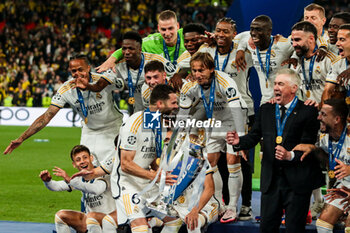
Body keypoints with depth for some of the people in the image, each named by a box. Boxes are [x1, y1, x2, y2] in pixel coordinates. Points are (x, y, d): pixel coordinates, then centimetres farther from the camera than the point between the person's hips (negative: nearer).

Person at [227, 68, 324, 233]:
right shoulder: (265, 110, 12)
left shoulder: (307, 111, -5)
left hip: (297, 181, -5)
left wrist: (291, 155, -28)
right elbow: (254, 136, 7)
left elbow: (308, 145, -11)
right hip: (270, 180, 5)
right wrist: (239, 141, -14)